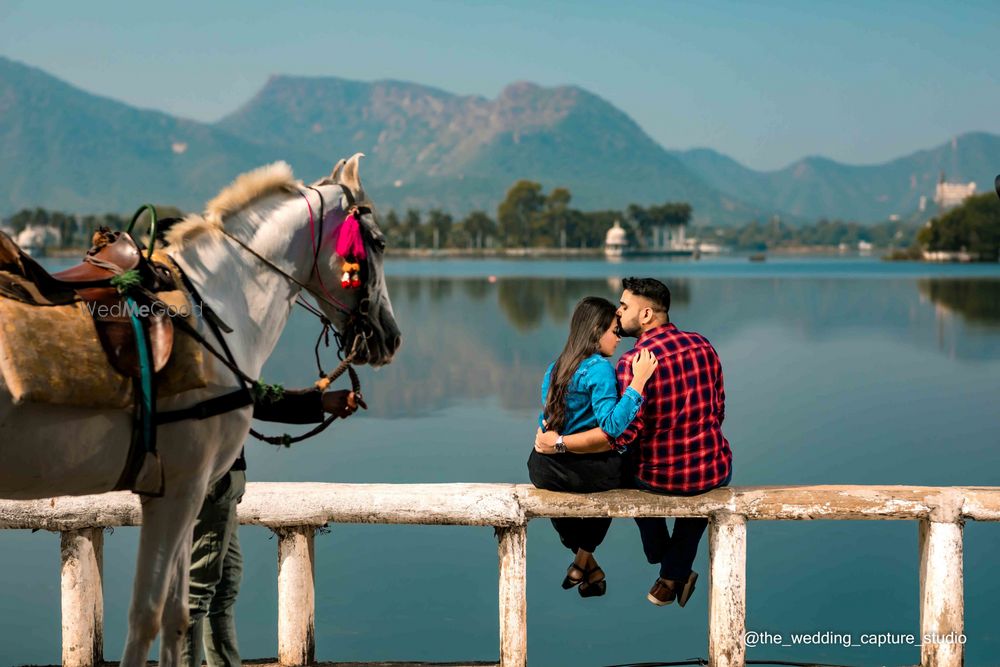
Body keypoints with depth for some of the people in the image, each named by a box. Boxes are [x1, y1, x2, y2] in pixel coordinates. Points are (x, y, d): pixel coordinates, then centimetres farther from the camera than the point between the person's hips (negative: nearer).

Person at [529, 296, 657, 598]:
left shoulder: (555, 367, 7)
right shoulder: (600, 368, -15)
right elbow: (612, 426, -25)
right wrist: (638, 381, -26)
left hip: (544, 471, 6)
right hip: (586, 473, -6)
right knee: (615, 471, 30)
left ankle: (584, 561, 42)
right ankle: (584, 556, 36)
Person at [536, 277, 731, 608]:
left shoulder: (633, 361, -19)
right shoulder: (703, 345, -1)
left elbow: (623, 432, -24)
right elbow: (717, 412, 9)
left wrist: (559, 442, -17)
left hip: (661, 479, -3)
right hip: (715, 472, 3)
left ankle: (661, 558, 48)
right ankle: (673, 577, 40)